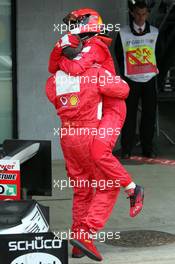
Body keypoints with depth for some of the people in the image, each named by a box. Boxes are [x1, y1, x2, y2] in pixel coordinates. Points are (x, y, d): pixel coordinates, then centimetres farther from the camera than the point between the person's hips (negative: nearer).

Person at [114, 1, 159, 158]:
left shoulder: (155, 32, 4)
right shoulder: (123, 33, -2)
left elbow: (158, 53, 13)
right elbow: (118, 54, 8)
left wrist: (154, 69, 7)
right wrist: (124, 71, 9)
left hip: (149, 79, 2)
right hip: (131, 80, -2)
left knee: (150, 114, 3)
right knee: (129, 115, -1)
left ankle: (148, 149, 11)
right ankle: (126, 149, 5)